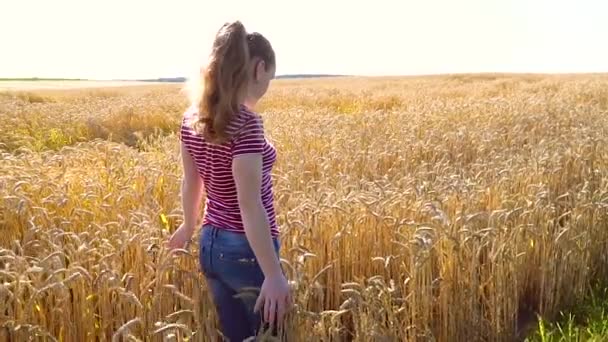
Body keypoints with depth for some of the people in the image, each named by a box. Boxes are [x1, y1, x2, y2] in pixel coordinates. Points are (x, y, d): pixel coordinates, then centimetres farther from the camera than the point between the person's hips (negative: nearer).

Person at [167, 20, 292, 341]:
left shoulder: (192, 119, 1)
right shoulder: (245, 123, -23)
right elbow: (249, 205, -25)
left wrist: (188, 225, 31)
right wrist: (274, 275, -23)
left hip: (211, 246, 8)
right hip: (246, 252, -7)